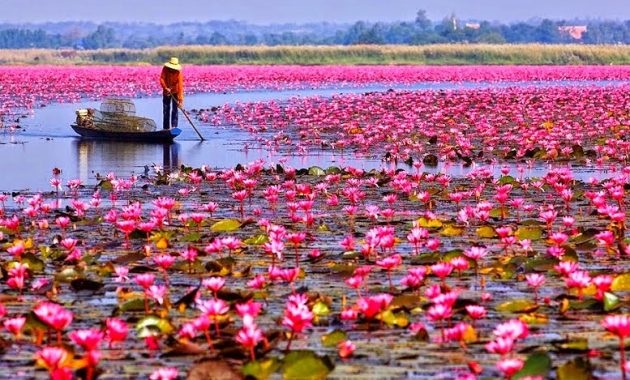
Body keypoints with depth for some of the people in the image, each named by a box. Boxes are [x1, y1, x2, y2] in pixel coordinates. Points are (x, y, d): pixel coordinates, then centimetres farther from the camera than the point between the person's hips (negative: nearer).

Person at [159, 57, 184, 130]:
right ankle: (166, 127, 10)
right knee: (166, 110, 4)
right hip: (166, 92, 2)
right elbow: (162, 79, -16)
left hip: (175, 92, -2)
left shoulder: (178, 72, -23)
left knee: (174, 109, -10)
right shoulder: (165, 69, -16)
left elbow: (180, 85, -26)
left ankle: (174, 126, -9)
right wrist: (166, 88, -32)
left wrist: (180, 99, -31)